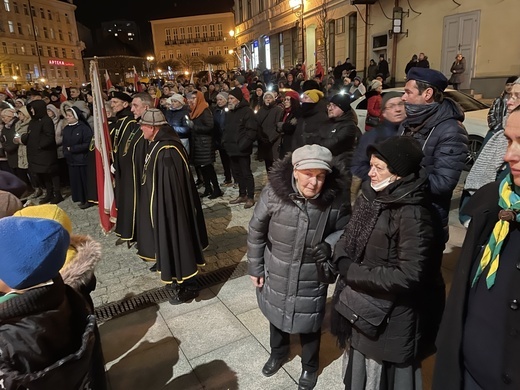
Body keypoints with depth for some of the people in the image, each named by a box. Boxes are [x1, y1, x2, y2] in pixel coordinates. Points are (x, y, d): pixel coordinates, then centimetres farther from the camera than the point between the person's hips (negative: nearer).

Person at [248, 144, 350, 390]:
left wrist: (329, 245, -23)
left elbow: (345, 230, -2)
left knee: (309, 323, 19)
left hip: (312, 279, -1)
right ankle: (278, 353, 59)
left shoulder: (336, 200, -22)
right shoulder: (273, 193, -22)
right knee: (277, 315, 26)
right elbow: (256, 231, -8)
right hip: (276, 273, 2)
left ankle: (309, 366, 51)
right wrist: (255, 267, -1)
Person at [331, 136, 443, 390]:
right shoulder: (370, 196, -3)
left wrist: (352, 273, -22)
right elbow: (349, 236, 8)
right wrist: (342, 260, -11)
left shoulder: (412, 214, -26)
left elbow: (408, 276, -27)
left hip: (389, 319, -7)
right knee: (357, 369, 30)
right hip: (358, 307, 7)